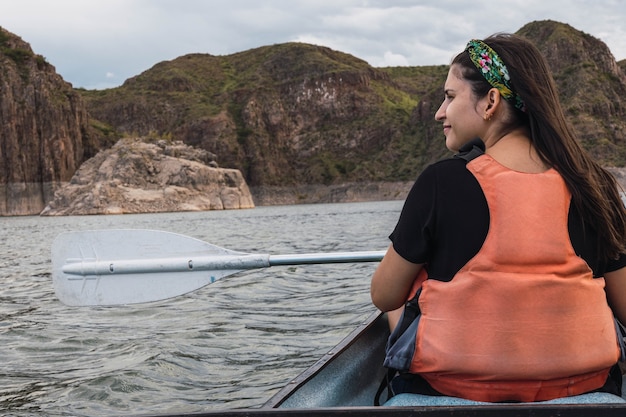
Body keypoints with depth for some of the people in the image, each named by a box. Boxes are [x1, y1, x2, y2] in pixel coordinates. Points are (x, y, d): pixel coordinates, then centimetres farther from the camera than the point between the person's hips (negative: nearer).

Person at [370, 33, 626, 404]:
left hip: (452, 384, -2)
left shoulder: (441, 182, -15)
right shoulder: (594, 185, -6)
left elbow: (384, 297, -4)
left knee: (400, 302, 28)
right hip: (577, 384, 3)